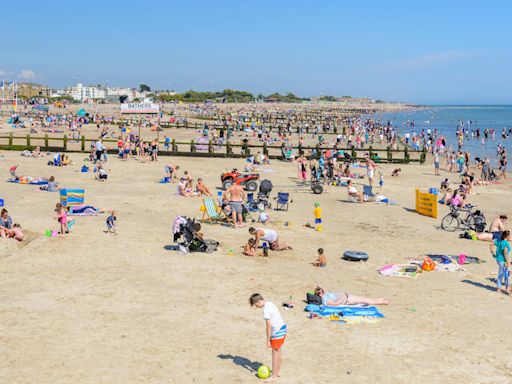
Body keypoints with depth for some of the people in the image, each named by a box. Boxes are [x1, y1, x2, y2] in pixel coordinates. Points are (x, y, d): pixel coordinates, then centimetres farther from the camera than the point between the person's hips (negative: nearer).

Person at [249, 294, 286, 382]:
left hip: (277, 331, -9)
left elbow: (269, 326, -18)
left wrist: (268, 340, -11)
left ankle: (274, 376, 5)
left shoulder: (266, 310, -20)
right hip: (283, 328, 9)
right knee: (278, 352, 19)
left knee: (275, 353, -1)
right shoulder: (270, 304, 8)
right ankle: (278, 372, 30)